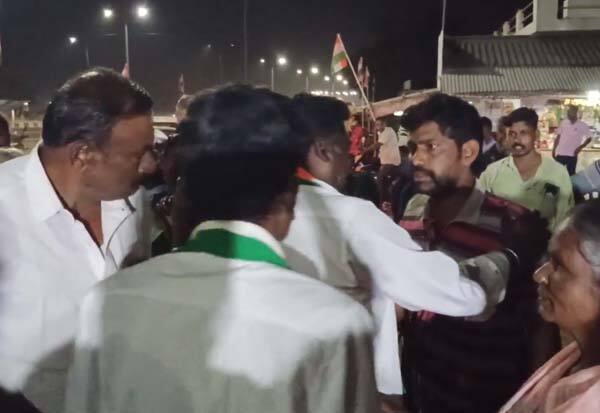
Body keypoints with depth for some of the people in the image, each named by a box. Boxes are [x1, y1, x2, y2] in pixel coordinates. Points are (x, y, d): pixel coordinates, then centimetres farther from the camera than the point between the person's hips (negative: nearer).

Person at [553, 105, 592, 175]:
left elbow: (589, 138, 2)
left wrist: (580, 147, -9)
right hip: (560, 154, 3)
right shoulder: (563, 123, 3)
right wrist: (554, 150, 6)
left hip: (572, 155, -3)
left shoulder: (582, 125, -6)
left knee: (571, 174, 5)